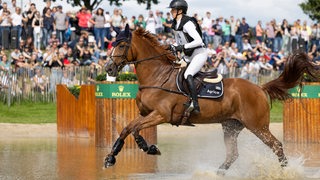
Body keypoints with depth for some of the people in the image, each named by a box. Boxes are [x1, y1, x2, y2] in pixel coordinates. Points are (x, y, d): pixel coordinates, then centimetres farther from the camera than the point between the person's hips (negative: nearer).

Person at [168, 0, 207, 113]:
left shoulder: (187, 24, -19)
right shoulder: (175, 25, 8)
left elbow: (198, 41, -26)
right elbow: (179, 42, 18)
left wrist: (183, 47, -25)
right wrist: (173, 48, -2)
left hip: (200, 54, -10)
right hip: (189, 56, 10)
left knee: (187, 75, -28)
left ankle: (195, 105, -34)